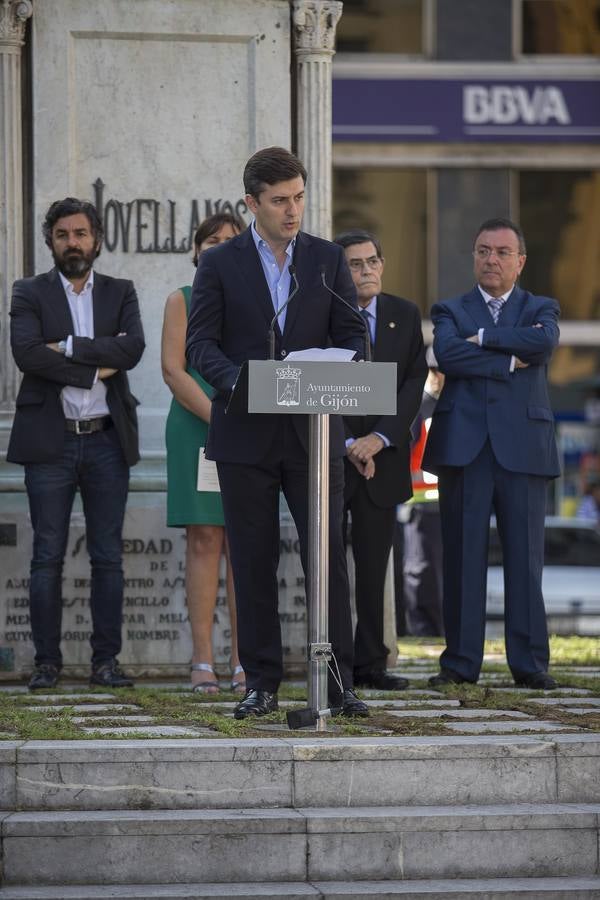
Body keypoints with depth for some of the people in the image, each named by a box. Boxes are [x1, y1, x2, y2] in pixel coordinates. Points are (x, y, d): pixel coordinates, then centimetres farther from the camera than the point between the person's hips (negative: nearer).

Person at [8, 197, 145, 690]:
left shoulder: (120, 293, 10)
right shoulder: (30, 293, 5)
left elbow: (133, 349, -8)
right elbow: (27, 353, -12)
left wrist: (68, 347, -12)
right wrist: (95, 370, -13)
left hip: (107, 440, 2)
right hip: (50, 441, -2)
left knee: (108, 557, 2)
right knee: (48, 557, -1)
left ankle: (106, 660, 6)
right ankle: (47, 662, 3)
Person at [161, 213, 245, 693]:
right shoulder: (182, 301, 7)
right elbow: (173, 370, -3)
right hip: (195, 428, -2)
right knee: (203, 541, -4)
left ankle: (243, 663, -4)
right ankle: (203, 661, -5)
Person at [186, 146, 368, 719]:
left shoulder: (328, 260, 8)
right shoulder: (220, 264, 3)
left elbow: (352, 334, 7)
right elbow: (200, 342, -2)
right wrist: (238, 382, -20)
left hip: (313, 431, 1)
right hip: (246, 434, -1)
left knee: (328, 558, -2)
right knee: (253, 563, 2)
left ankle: (338, 682, 3)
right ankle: (261, 684, 8)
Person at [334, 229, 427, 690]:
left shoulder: (405, 315, 9)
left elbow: (415, 382, 3)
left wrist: (380, 438, -10)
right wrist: (347, 444, -11)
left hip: (383, 458, 3)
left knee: (374, 566, 4)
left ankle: (370, 664, 8)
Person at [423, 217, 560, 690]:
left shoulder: (541, 309, 13)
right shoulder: (451, 311, 14)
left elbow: (544, 342, -11)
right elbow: (447, 354, -8)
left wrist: (484, 338, -6)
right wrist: (510, 361, -10)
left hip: (522, 447, 0)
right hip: (464, 446, 0)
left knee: (525, 556, -2)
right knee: (463, 557, -1)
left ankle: (529, 662, 1)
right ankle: (461, 661, 3)